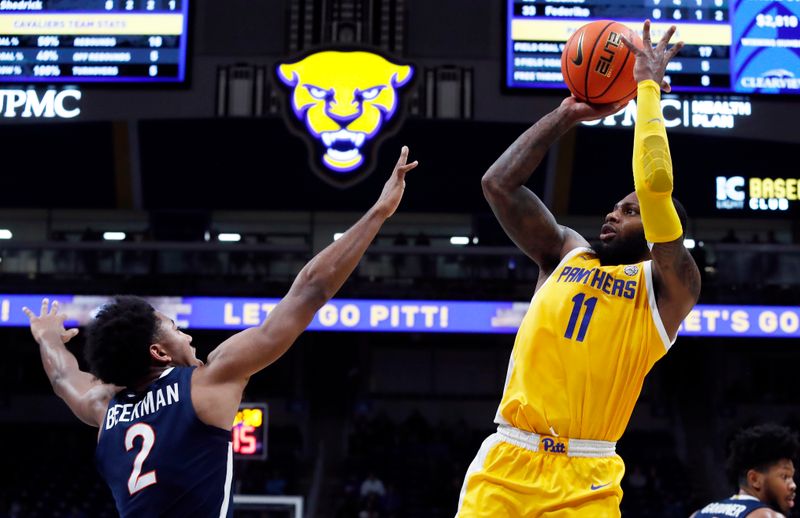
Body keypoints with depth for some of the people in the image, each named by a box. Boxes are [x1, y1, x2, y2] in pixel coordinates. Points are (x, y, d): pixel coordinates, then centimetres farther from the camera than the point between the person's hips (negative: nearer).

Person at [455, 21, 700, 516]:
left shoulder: (668, 287, 2)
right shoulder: (567, 252, 16)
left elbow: (656, 187, -12)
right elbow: (498, 184, 11)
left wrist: (649, 88, -2)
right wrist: (567, 114, 10)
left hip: (584, 478, -3)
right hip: (505, 461, 4)